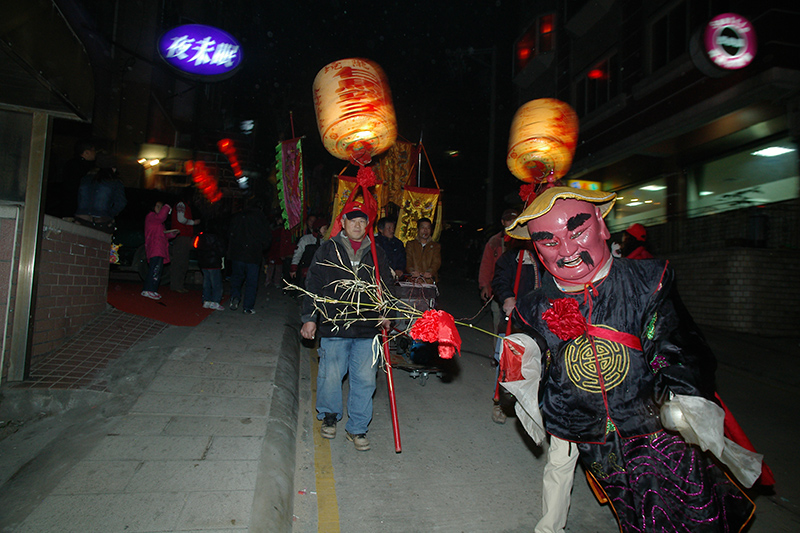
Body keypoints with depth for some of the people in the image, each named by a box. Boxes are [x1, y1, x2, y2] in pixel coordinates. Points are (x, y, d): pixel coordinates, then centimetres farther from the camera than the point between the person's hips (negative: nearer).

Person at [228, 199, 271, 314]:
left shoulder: (237, 217, 6)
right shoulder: (261, 218, -1)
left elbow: (230, 234, 10)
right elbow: (267, 238, 0)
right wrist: (261, 249, 16)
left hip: (237, 254, 2)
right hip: (253, 255, -2)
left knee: (236, 276, 19)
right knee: (251, 281, 4)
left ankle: (235, 296, -4)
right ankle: (248, 307, 5)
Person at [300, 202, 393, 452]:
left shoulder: (376, 254, 12)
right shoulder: (328, 250, 5)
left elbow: (386, 288, 17)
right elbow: (313, 285, 5)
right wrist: (309, 317, 1)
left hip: (368, 329, 2)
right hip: (333, 327, -1)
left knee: (365, 379, 2)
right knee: (330, 376, 4)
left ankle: (357, 428, 20)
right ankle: (329, 417, 33)